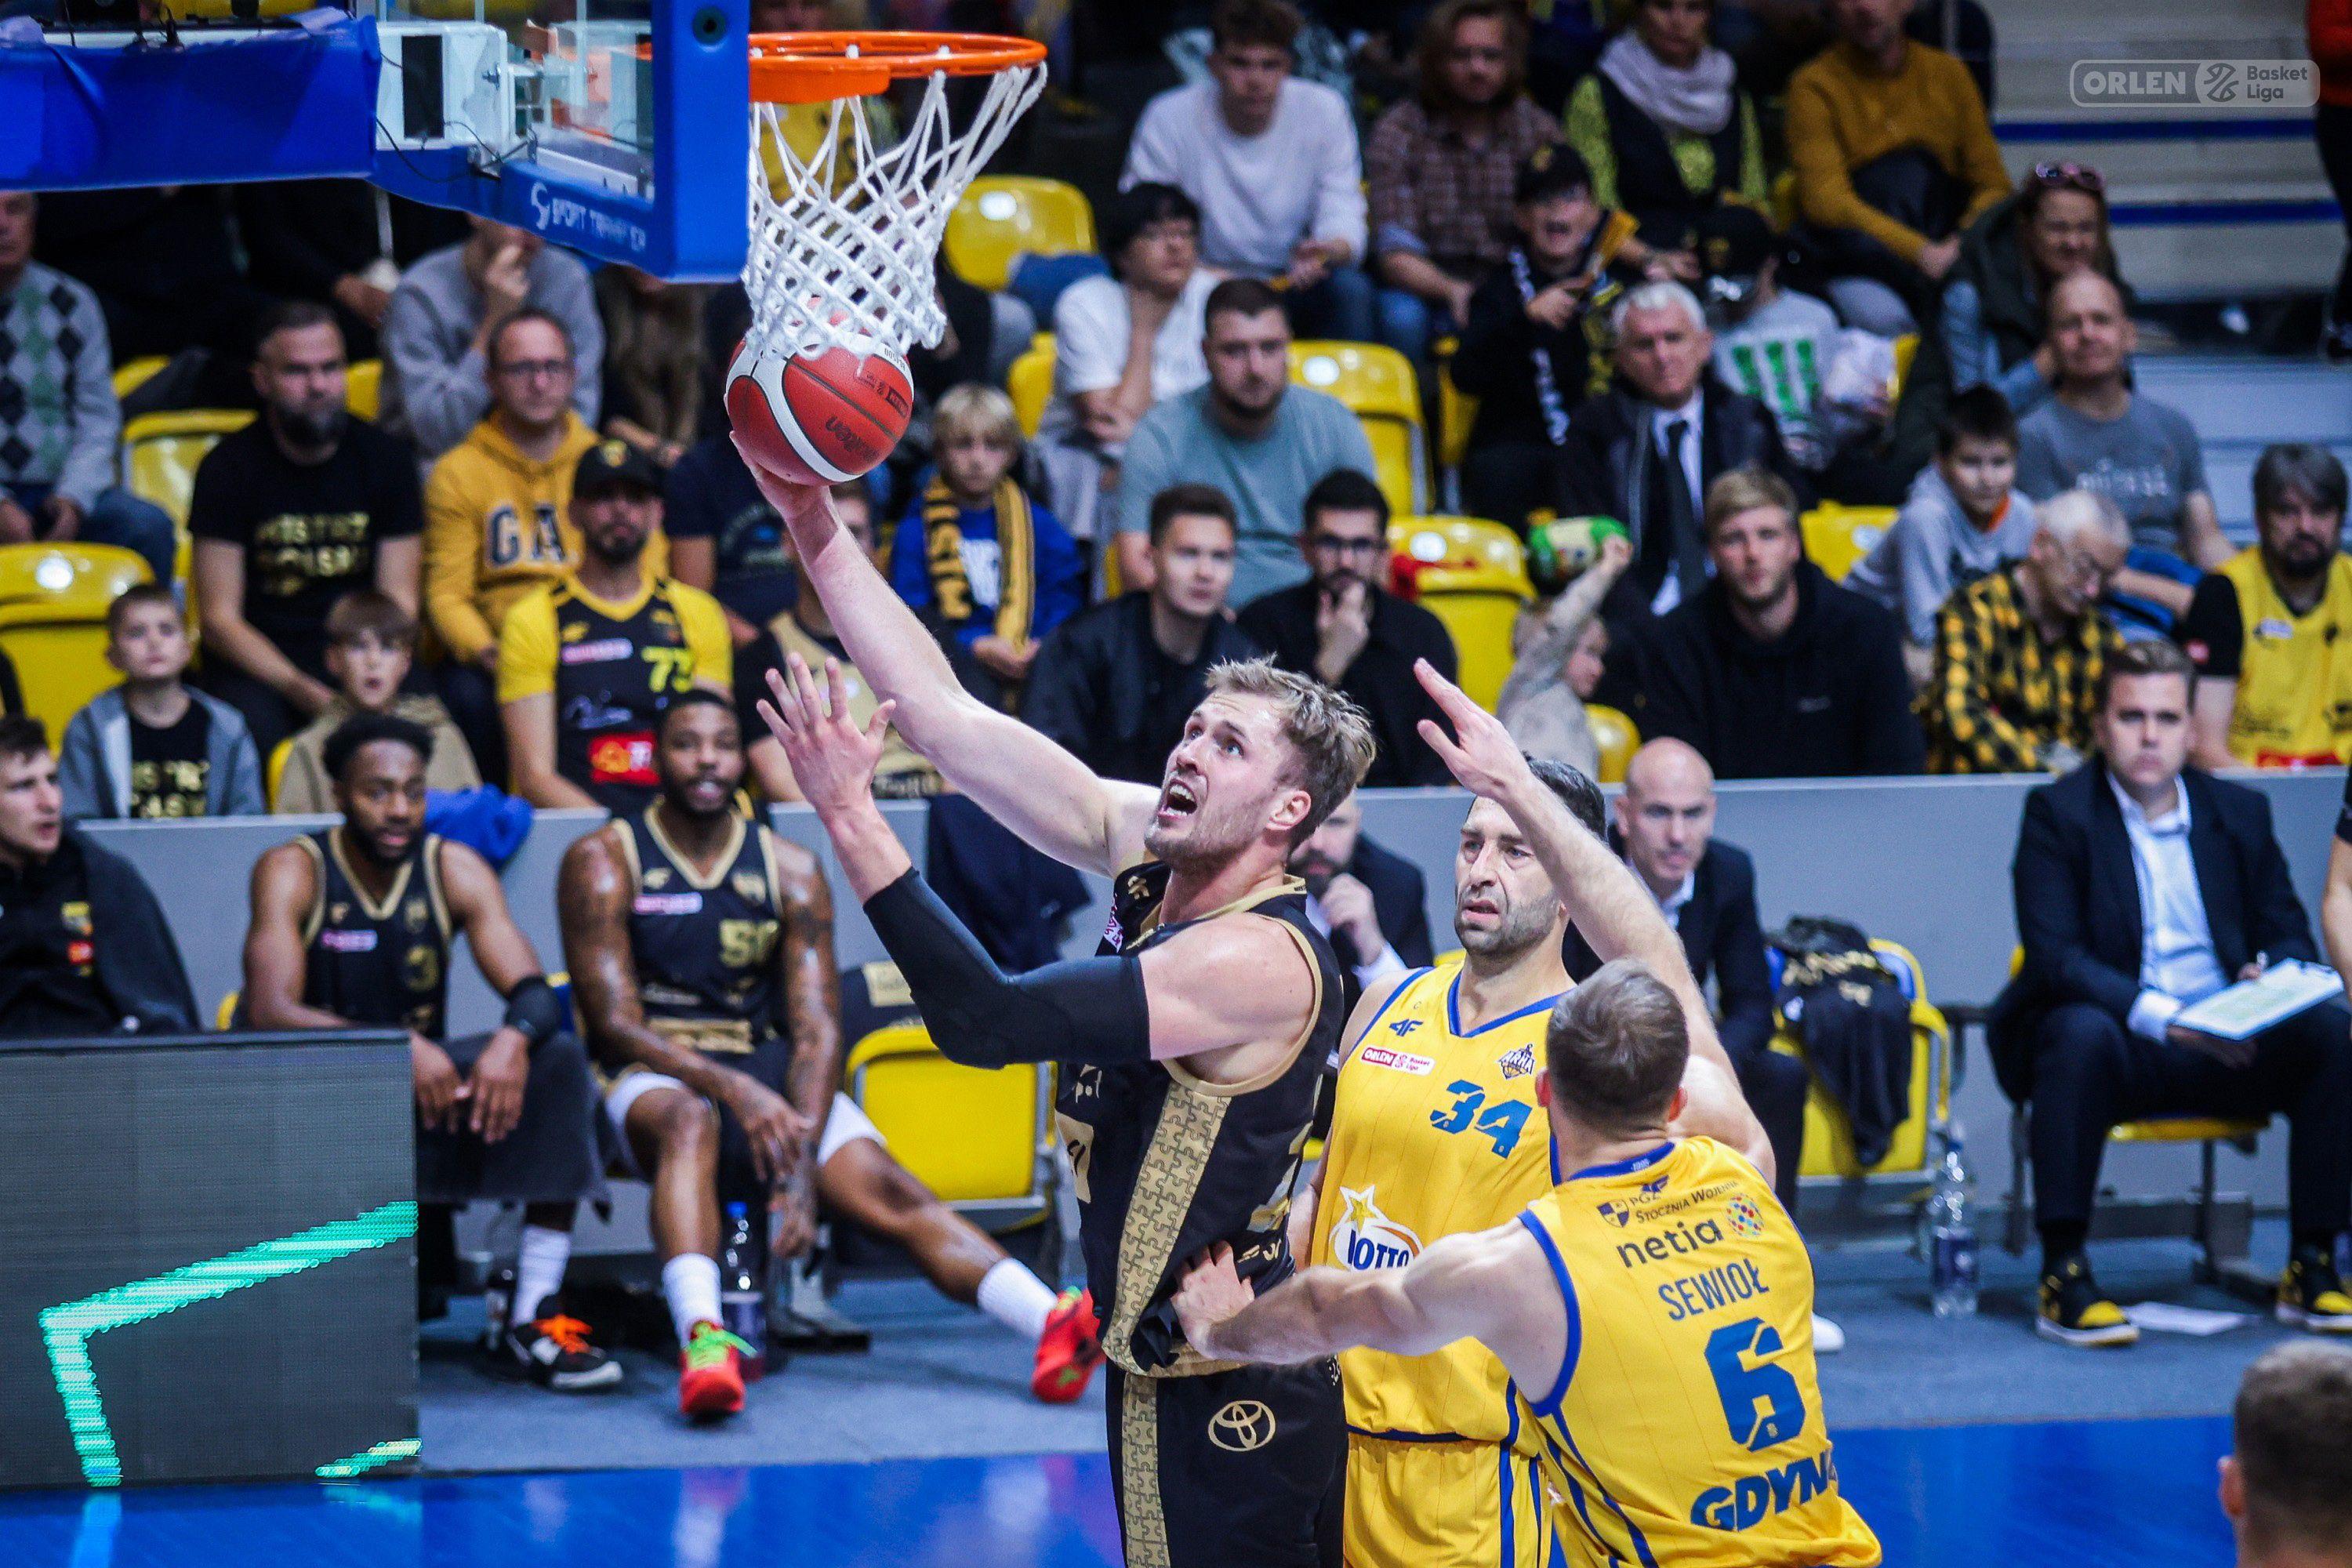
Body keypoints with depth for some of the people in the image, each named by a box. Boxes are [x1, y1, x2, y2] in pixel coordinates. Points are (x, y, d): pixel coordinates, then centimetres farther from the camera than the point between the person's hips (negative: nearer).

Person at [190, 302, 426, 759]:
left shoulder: (385, 459, 6)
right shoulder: (229, 468, -2)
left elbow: (398, 601, 4)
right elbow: (219, 618, -5)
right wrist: (301, 690, -21)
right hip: (258, 663, -2)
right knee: (256, 727, -35)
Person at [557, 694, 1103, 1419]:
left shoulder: (790, 870, 8)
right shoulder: (604, 863, 0)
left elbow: (817, 1030, 0)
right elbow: (616, 1021, -8)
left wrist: (802, 1162, -17)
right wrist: (733, 1089, -24)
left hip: (765, 1071, 3)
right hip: (654, 1074, -3)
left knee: (888, 1188, -21)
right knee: (689, 1118, -40)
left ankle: (1057, 1329, -41)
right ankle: (702, 1338, -62)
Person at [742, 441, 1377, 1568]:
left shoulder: (1262, 960, -22)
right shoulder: (1145, 851, 3)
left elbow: (985, 1021, -27)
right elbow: (944, 713, 3)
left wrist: (848, 813, -27)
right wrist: (816, 528, -3)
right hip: (1160, 1379, 9)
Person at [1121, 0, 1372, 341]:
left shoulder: (1325, 111, -7)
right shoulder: (1168, 118, -12)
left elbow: (1344, 224, -10)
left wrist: (1325, 250, -36)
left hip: (1295, 284, 1)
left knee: (1350, 288, -29)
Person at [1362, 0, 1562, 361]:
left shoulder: (1538, 131, 5)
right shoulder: (1397, 132, -4)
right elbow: (1396, 256, -13)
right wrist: (1452, 290, -34)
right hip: (1426, 288, -2)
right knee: (1403, 318, -36)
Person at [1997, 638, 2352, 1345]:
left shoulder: (2240, 813, 12)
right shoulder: (2057, 814, -2)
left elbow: (2290, 936, 11)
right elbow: (2054, 956, -13)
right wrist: (2159, 1016, -28)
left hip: (2225, 1049, 4)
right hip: (2119, 1042, -4)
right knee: (2081, 1032, -38)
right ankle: (2063, 1274, -35)